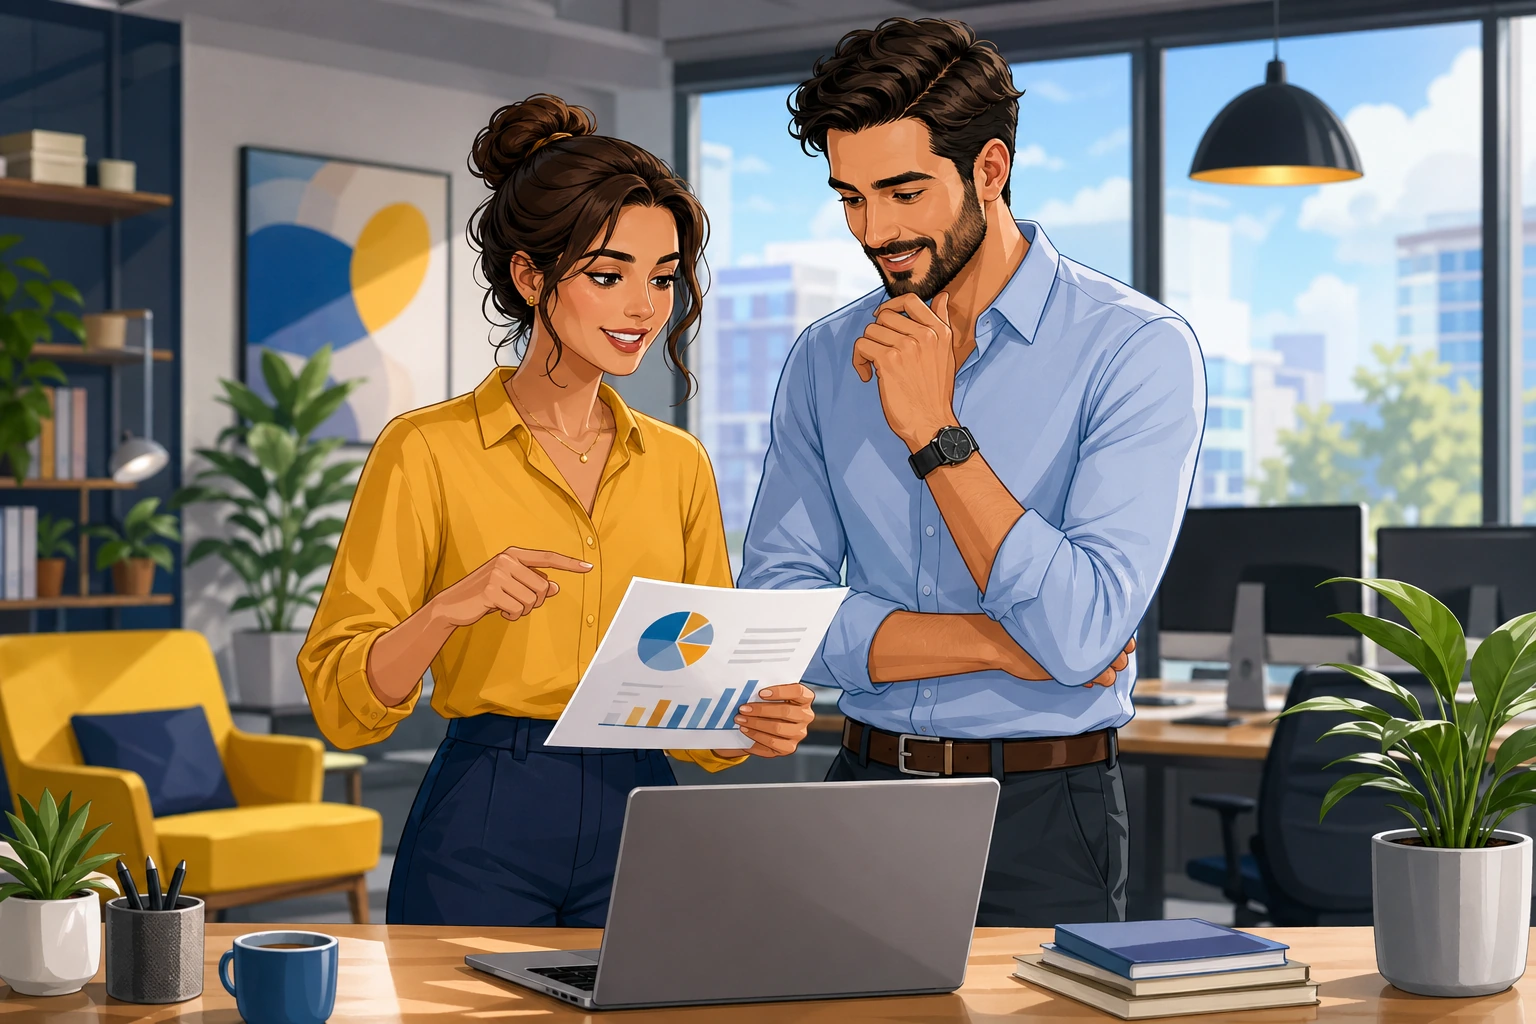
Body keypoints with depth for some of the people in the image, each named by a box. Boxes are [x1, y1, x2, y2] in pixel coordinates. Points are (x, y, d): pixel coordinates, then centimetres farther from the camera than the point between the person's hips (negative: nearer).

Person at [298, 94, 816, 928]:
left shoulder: (679, 464, 9)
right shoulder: (427, 450, -5)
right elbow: (342, 703, -8)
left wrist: (757, 723, -8)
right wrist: (452, 607, -25)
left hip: (639, 835, 4)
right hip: (481, 836, -4)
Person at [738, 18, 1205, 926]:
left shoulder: (1137, 349, -11)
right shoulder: (827, 360, 4)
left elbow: (1083, 631, -21)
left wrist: (934, 432, -20)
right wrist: (997, 643, -13)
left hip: (1043, 820, -4)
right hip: (864, 798, 4)